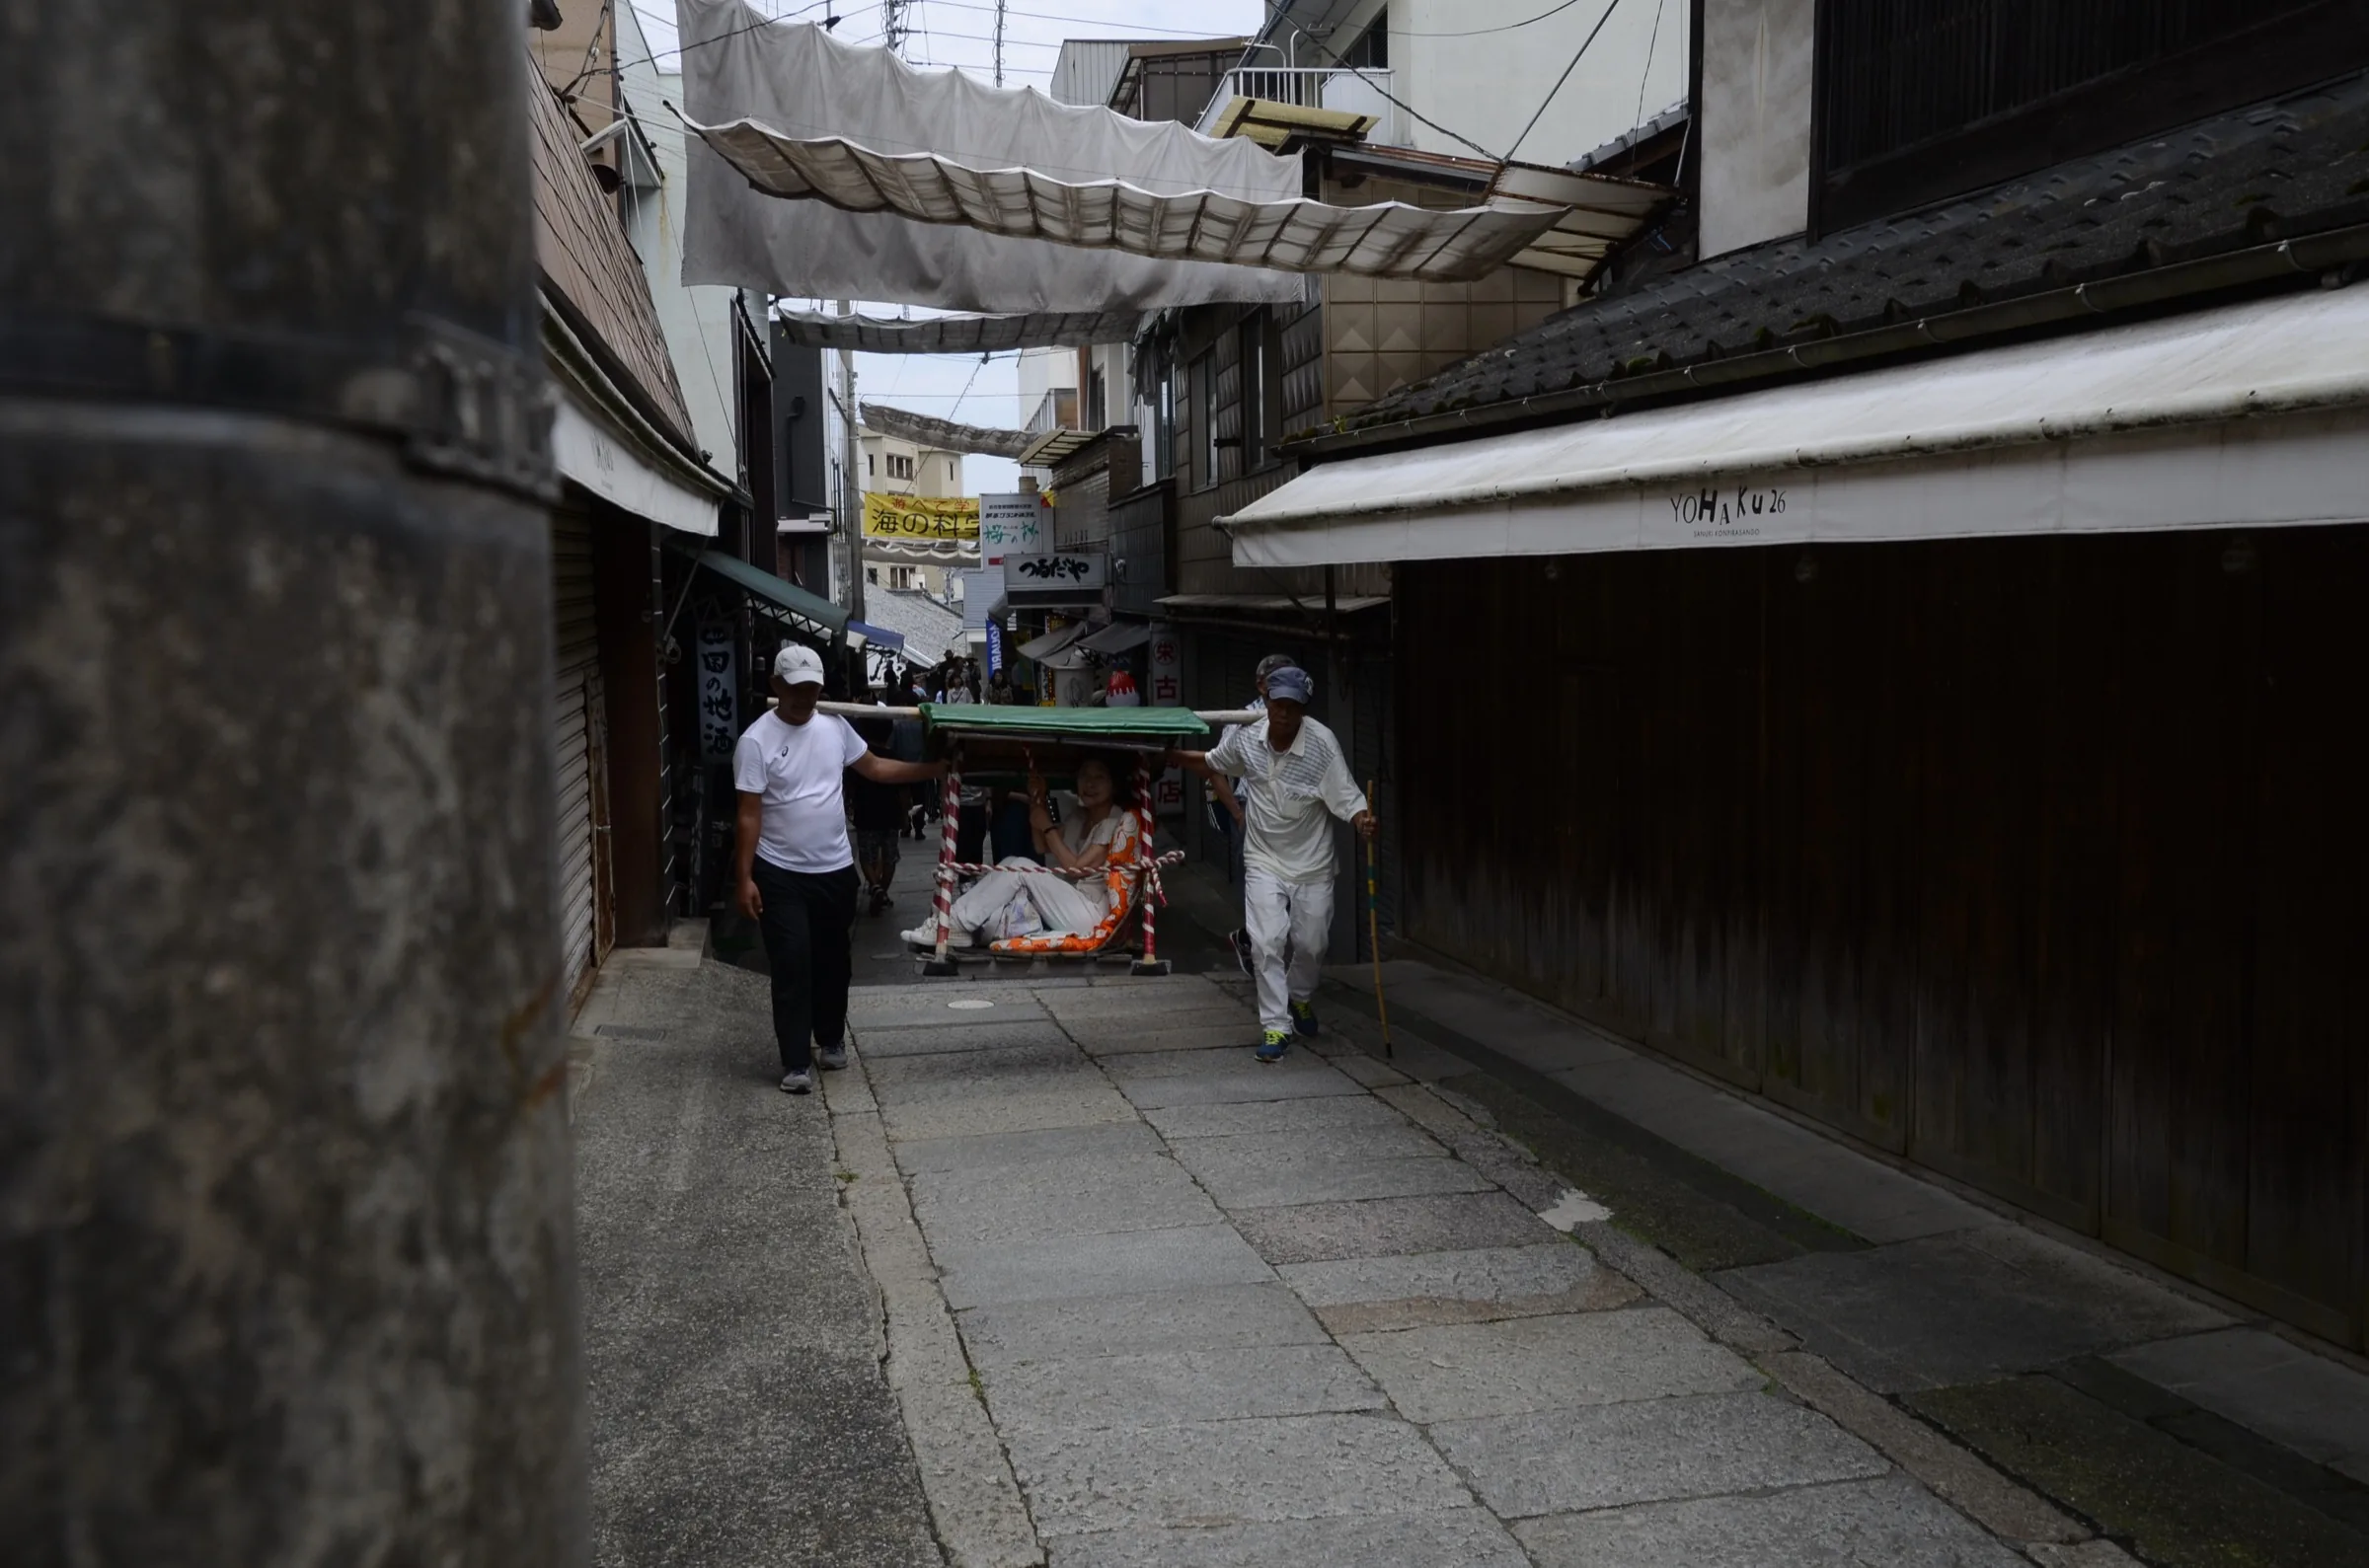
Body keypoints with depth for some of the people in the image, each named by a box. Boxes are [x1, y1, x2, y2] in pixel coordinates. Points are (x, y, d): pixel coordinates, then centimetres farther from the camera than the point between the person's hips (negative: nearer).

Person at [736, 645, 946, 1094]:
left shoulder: (834, 727, 1)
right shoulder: (756, 741, -13)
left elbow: (874, 768, 14)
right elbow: (750, 815, -13)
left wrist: (934, 769, 7)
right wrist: (745, 878, -15)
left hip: (835, 869, 5)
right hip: (781, 874, -5)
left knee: (834, 961, 16)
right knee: (792, 965, -5)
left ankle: (831, 1038, 35)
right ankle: (796, 1062, 1)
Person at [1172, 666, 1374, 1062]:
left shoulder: (1322, 744, -21)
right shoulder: (1245, 738, -10)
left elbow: (1348, 800, -24)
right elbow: (1211, 763, 13)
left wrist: (1363, 820, -44)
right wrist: (1170, 756, 4)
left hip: (1311, 864, -1)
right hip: (1264, 861, 1)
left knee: (1311, 944, 11)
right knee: (1267, 943, -10)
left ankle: (1300, 998, 43)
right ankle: (1276, 1026, 1)